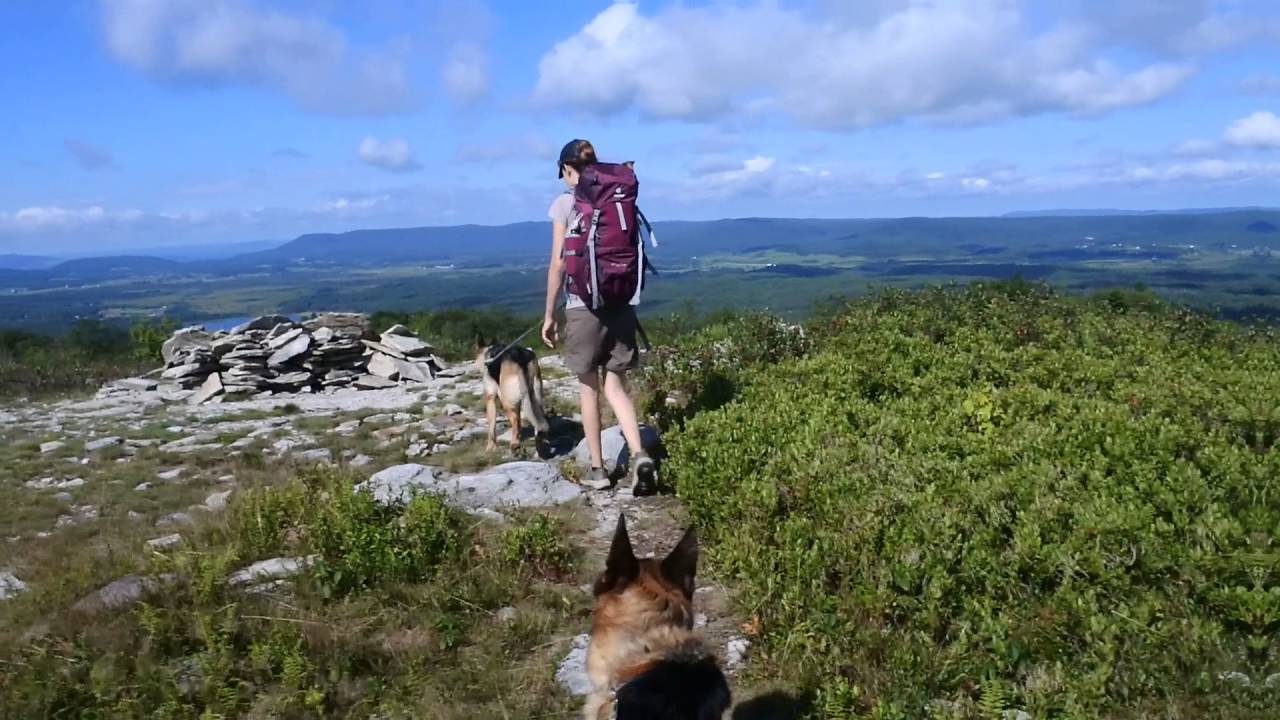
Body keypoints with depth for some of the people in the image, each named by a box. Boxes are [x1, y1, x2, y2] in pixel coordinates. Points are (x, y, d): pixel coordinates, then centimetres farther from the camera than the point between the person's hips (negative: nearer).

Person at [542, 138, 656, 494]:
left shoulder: (564, 203, -3)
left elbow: (558, 264, -6)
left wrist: (549, 315, 1)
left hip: (585, 304, -3)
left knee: (589, 388, 10)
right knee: (615, 386, 10)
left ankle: (598, 469, 17)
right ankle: (640, 456, -9)